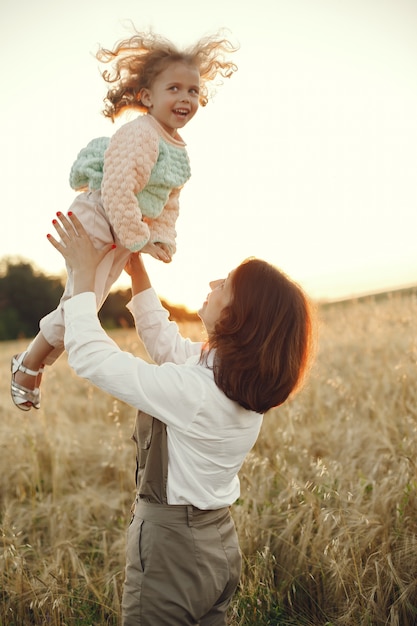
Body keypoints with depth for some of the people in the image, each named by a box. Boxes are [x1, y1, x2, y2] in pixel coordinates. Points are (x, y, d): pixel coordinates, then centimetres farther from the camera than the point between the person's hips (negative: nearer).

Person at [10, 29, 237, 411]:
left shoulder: (178, 149, 7)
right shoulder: (139, 134, -22)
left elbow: (170, 203, 16)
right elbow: (117, 191, -29)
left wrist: (163, 240, 3)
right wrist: (139, 240, -22)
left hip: (127, 235, 9)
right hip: (97, 222, -9)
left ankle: (38, 363, 29)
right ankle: (28, 365, 14)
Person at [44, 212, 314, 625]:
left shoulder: (194, 391, -29)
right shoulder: (244, 380, -3)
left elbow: (90, 356, -22)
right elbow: (163, 340, 12)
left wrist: (84, 275, -12)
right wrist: (136, 270, 11)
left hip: (172, 551, -8)